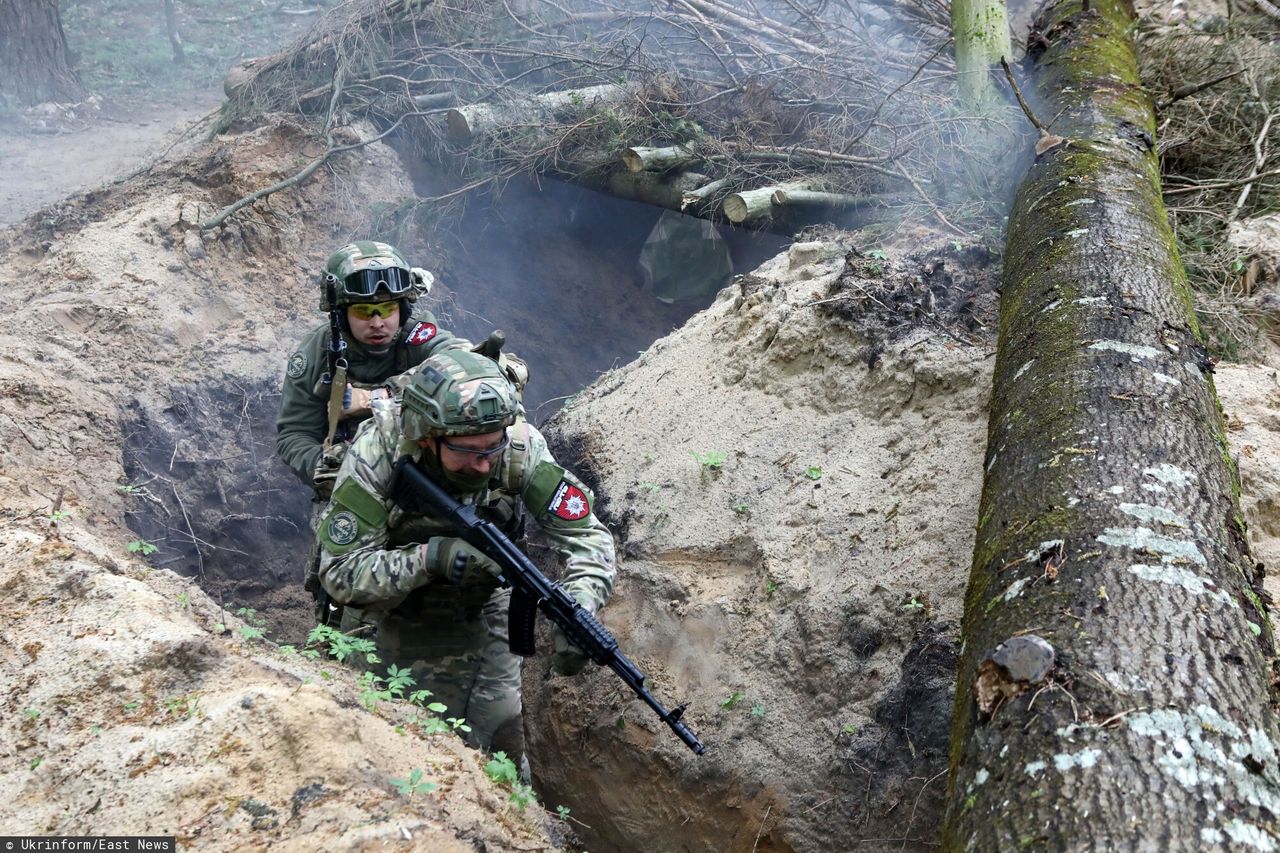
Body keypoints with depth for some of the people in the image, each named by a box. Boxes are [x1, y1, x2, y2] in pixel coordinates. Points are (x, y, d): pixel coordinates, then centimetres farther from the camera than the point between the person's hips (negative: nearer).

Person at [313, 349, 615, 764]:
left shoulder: (519, 447, -26)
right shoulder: (378, 452, -30)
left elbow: (588, 537, -23)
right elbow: (340, 571, -29)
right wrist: (428, 558, -43)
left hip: (482, 617, 1)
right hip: (390, 617, -1)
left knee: (500, 742, 0)